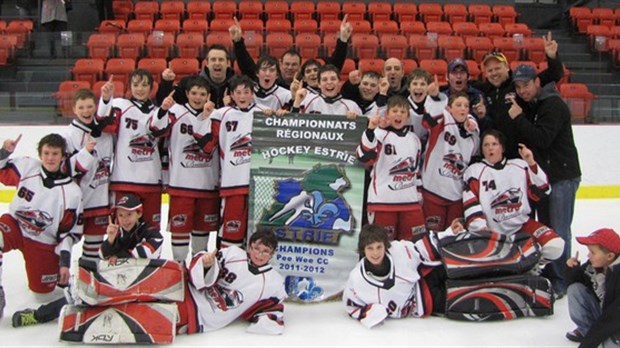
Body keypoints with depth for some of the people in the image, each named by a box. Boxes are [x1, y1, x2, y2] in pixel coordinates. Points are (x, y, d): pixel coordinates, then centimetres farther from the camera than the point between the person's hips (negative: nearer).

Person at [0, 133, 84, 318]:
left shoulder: (71, 192, -16)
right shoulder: (26, 167, -11)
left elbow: (70, 231, -11)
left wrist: (65, 261, -14)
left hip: (43, 242, -1)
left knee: (43, 292, 3)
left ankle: (57, 274, 38)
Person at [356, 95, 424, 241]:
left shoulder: (414, 139, 15)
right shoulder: (379, 134, -6)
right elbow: (365, 157, -25)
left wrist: (419, 193, 21)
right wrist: (370, 130, -36)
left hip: (410, 200, 5)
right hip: (382, 200, -5)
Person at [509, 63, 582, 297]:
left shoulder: (553, 105, -15)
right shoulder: (527, 105, 12)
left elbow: (542, 139, -25)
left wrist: (519, 118, -20)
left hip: (562, 176, -8)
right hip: (542, 175, 9)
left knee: (558, 231, -6)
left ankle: (560, 281, 2)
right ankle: (547, 274, 23)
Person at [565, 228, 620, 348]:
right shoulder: (594, 265, -11)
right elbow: (573, 283, 5)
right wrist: (571, 268, -19)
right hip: (601, 313, 7)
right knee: (574, 288, -13)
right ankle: (586, 330, 2)